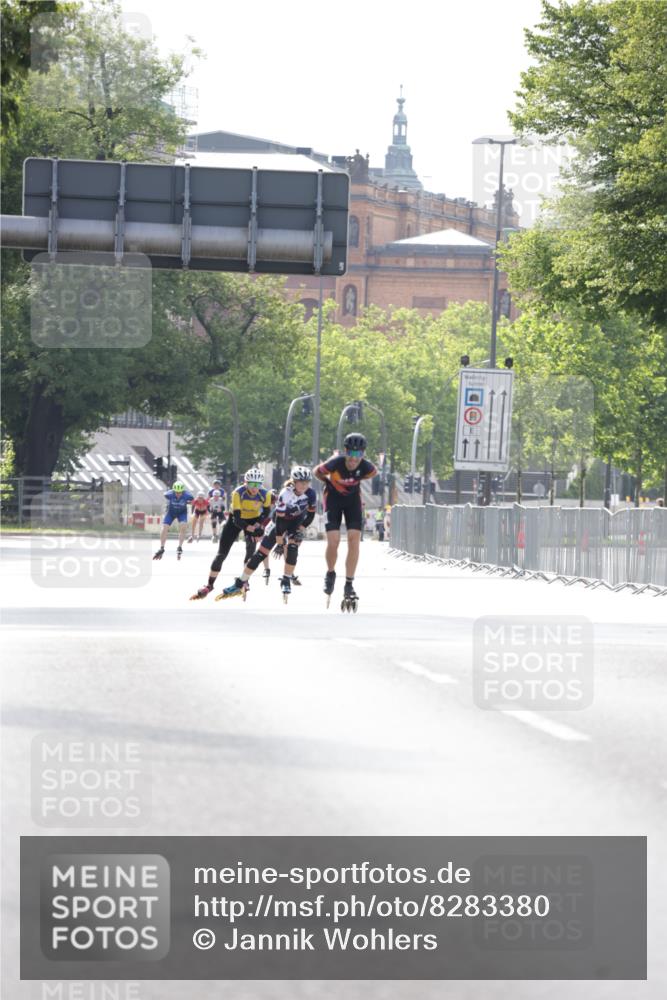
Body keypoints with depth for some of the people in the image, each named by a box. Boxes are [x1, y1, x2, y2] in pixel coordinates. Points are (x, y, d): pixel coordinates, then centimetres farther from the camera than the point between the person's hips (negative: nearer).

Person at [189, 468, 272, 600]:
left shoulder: (264, 495, -24)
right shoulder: (238, 493, -33)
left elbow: (267, 512, -4)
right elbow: (236, 519, -33)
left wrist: (258, 524, -20)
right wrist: (249, 528, -47)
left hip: (253, 520, 2)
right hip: (236, 520, -2)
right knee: (221, 554, -5)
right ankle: (209, 585, 4)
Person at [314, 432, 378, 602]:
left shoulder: (365, 466, -25)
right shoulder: (335, 463, -32)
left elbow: (374, 473, 1)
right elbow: (318, 472, -11)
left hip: (353, 499, 2)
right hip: (333, 498, -2)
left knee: (354, 539, -11)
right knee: (333, 541, -14)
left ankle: (349, 584, -2)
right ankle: (330, 574, 16)